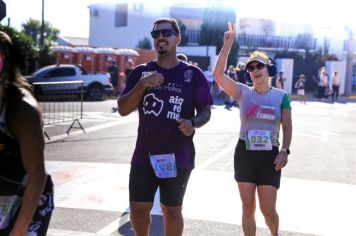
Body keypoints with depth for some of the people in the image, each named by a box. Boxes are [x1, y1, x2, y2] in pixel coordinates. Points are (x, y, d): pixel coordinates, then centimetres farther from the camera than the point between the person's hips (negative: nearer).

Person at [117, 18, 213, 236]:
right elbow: (123, 110, -2)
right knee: (138, 208, 7)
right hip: (144, 155, 2)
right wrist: (142, 85, -17)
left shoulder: (193, 74, -2)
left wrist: (193, 122, -20)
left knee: (172, 210, 11)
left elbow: (206, 110, 2)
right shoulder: (140, 72, 3)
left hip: (178, 157, -2)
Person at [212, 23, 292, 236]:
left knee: (269, 210, 3)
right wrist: (227, 46, -18)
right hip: (244, 154, 1)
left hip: (269, 156, -1)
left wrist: (284, 151, -13)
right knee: (248, 208, 7)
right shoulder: (243, 93, -1)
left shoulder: (281, 96, -1)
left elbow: (288, 127, 1)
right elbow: (218, 75, -12)